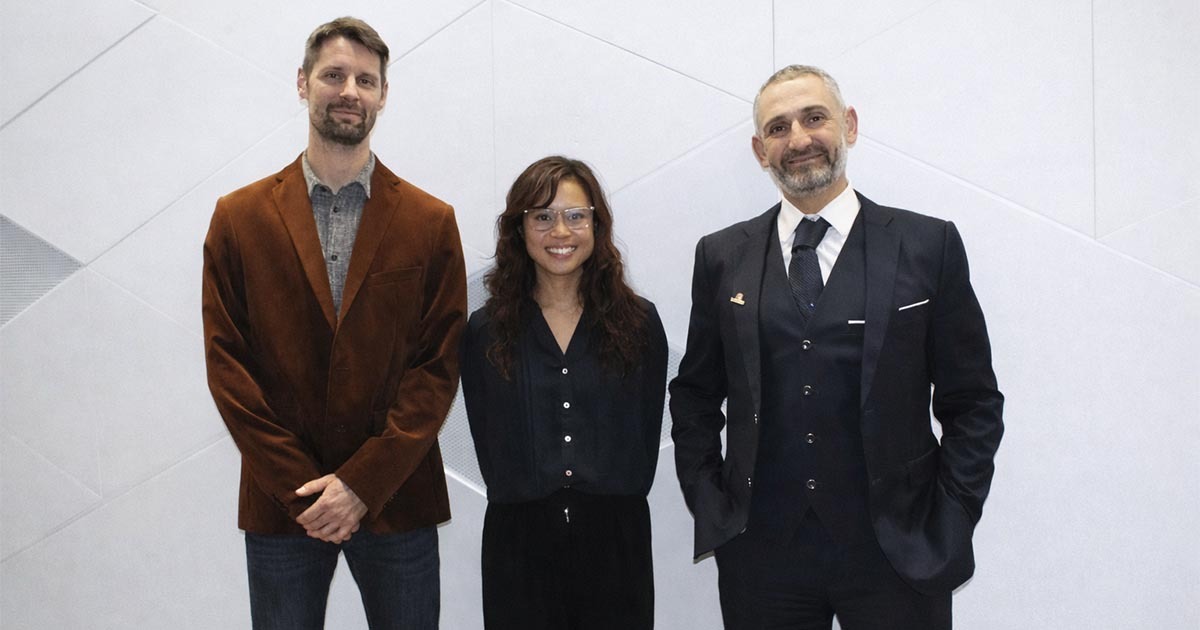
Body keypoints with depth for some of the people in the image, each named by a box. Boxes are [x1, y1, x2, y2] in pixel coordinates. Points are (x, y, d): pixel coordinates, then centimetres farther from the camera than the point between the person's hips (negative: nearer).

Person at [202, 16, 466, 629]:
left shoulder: (431, 222, 1)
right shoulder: (239, 217, 3)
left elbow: (441, 365, -3)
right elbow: (226, 364, -1)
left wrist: (362, 483, -11)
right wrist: (300, 486, -9)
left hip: (396, 501, 0)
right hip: (280, 504, 0)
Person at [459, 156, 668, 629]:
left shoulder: (638, 323, 2)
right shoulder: (486, 331, 1)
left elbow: (646, 435, 4)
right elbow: (489, 447, 2)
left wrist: (617, 503, -1)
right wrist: (527, 502, -2)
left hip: (616, 540, 1)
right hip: (520, 541, 0)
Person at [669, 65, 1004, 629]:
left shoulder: (928, 246, -1)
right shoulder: (722, 257, 5)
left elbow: (973, 403, 2)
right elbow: (695, 397, 11)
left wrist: (949, 531, -4)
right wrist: (710, 513, 3)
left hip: (897, 556, -1)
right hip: (760, 558, 2)